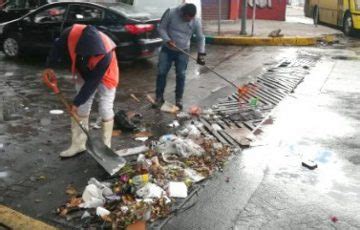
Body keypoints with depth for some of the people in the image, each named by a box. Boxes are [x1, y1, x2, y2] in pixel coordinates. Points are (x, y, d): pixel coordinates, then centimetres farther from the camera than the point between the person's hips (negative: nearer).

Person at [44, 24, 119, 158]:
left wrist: (76, 102, -27)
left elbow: (92, 83, -33)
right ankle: (78, 144, 17)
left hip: (104, 77, -4)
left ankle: (106, 146, 8)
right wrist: (49, 66, -15)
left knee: (105, 110, -6)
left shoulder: (105, 54, -41)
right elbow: (58, 47, -8)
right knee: (81, 109, 6)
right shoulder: (72, 33, -32)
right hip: (84, 74, 4)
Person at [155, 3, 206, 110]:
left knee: (181, 75, -1)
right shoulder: (171, 13, -19)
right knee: (161, 72, 0)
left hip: (183, 51, 0)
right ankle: (159, 97, 13)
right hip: (167, 49, 0)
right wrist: (167, 40, -24)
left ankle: (179, 99, 14)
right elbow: (161, 28, -9)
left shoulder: (196, 21, -14)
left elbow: (200, 38, -2)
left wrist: (201, 53, -11)